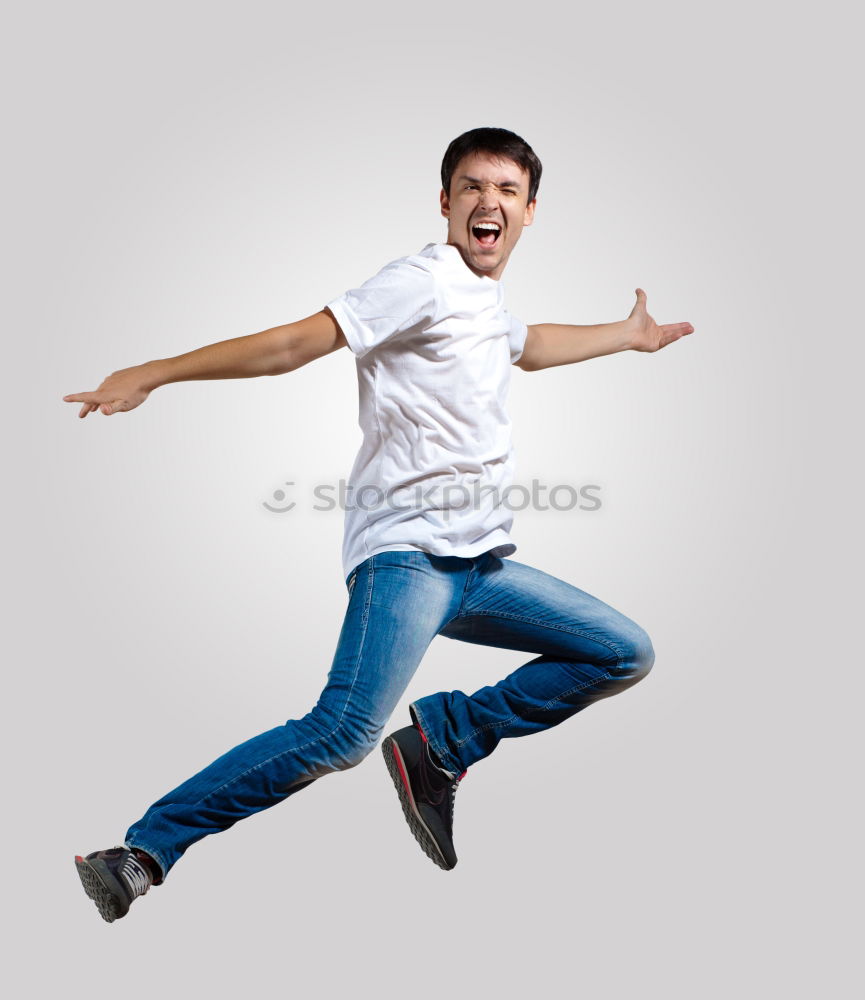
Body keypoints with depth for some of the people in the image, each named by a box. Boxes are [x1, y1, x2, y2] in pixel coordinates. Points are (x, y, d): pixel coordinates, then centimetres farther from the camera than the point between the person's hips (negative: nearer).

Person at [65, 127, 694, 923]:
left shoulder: (491, 304, 21)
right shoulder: (426, 281, -5)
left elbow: (523, 346, 46)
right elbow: (295, 343, -13)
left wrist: (627, 336, 57)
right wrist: (152, 375, -20)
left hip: (483, 562, 9)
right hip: (406, 555, -9)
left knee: (626, 654, 10)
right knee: (343, 736, -27)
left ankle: (441, 742, 9)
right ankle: (143, 853, -15)